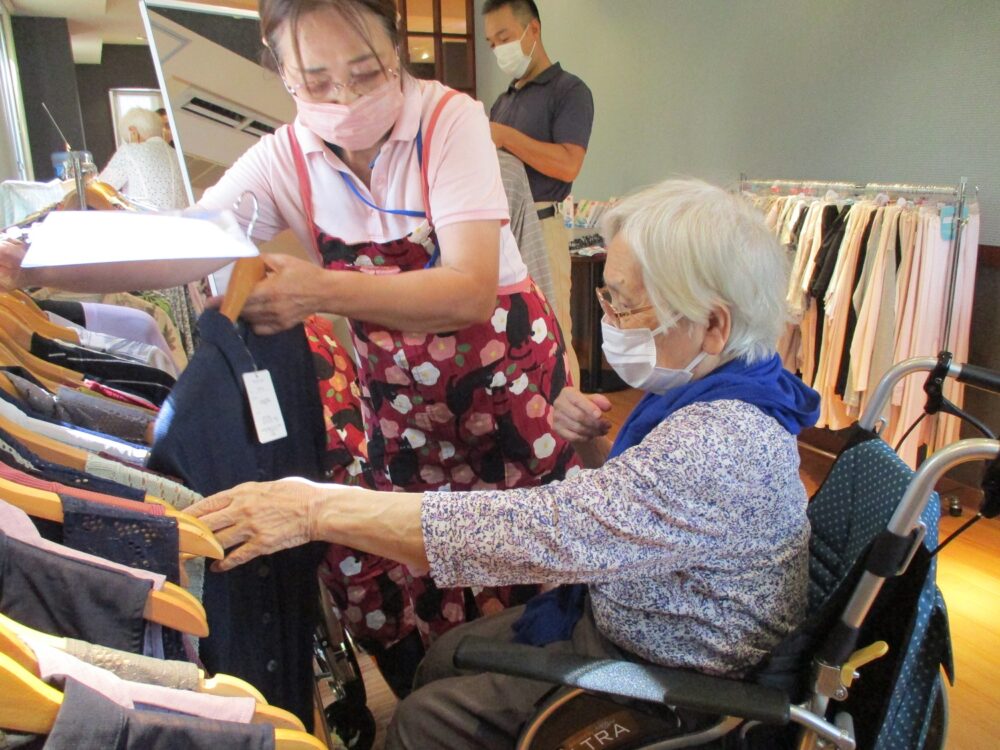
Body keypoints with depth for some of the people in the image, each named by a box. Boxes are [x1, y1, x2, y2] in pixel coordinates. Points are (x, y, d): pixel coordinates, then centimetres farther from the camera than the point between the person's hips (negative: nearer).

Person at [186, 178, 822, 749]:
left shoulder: (721, 444, -35)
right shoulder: (713, 392, -2)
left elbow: (539, 532, -41)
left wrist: (316, 509, -37)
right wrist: (594, 448, -13)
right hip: (616, 621, 9)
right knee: (445, 657, 14)